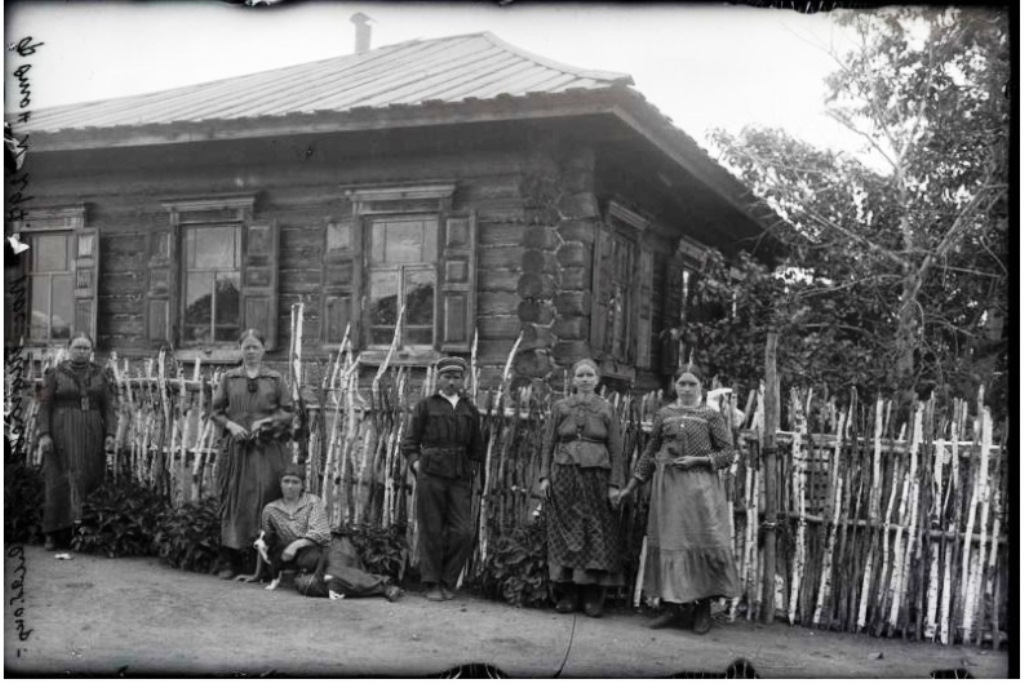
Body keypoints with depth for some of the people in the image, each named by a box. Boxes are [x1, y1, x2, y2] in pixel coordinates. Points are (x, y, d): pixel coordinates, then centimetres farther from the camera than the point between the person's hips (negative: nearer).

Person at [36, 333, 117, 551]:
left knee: (88, 482, -2)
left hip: (91, 435, 2)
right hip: (62, 434, -2)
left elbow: (108, 408, 4)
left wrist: (110, 434, -7)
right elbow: (44, 406, -1)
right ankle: (52, 533, -8)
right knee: (62, 482, -9)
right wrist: (44, 435, -11)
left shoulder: (101, 375, 7)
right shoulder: (55, 375, 1)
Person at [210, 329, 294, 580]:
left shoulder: (275, 379, 8)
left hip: (267, 448, -1)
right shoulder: (229, 378, 10)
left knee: (264, 500, -4)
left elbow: (288, 412, 5)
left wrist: (268, 421, -11)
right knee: (233, 501, 0)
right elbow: (215, 411, 10)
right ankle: (230, 561, 5)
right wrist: (230, 424, -8)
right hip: (235, 446, 1)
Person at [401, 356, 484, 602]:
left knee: (463, 533, -4)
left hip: (460, 479, 2)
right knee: (432, 532, 0)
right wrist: (416, 464, -6)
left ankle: (447, 581, 11)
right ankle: (432, 584, 11)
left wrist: (471, 470, 9)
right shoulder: (425, 406, 6)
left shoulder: (470, 411, 14)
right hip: (430, 476, -2)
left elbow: (476, 448, 21)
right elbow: (409, 442, 7)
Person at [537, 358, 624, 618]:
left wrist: (615, 484, -5)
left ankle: (594, 596, 6)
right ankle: (567, 593, 9)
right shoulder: (560, 408, 7)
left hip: (596, 477, -1)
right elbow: (548, 443, 7)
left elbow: (616, 450, 2)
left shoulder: (607, 410, 5)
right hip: (565, 477, 1)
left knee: (597, 534, -1)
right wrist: (544, 476, -2)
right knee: (565, 533, 1)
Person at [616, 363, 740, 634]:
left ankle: (703, 607, 6)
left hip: (700, 485, -2)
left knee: (705, 541, -6)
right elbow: (650, 452, 15)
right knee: (668, 543, 2)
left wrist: (697, 460, -11)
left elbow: (728, 452, 3)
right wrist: (631, 485, 14)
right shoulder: (664, 414, 10)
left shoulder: (711, 416, 3)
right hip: (667, 485, 2)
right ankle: (672, 607, 10)